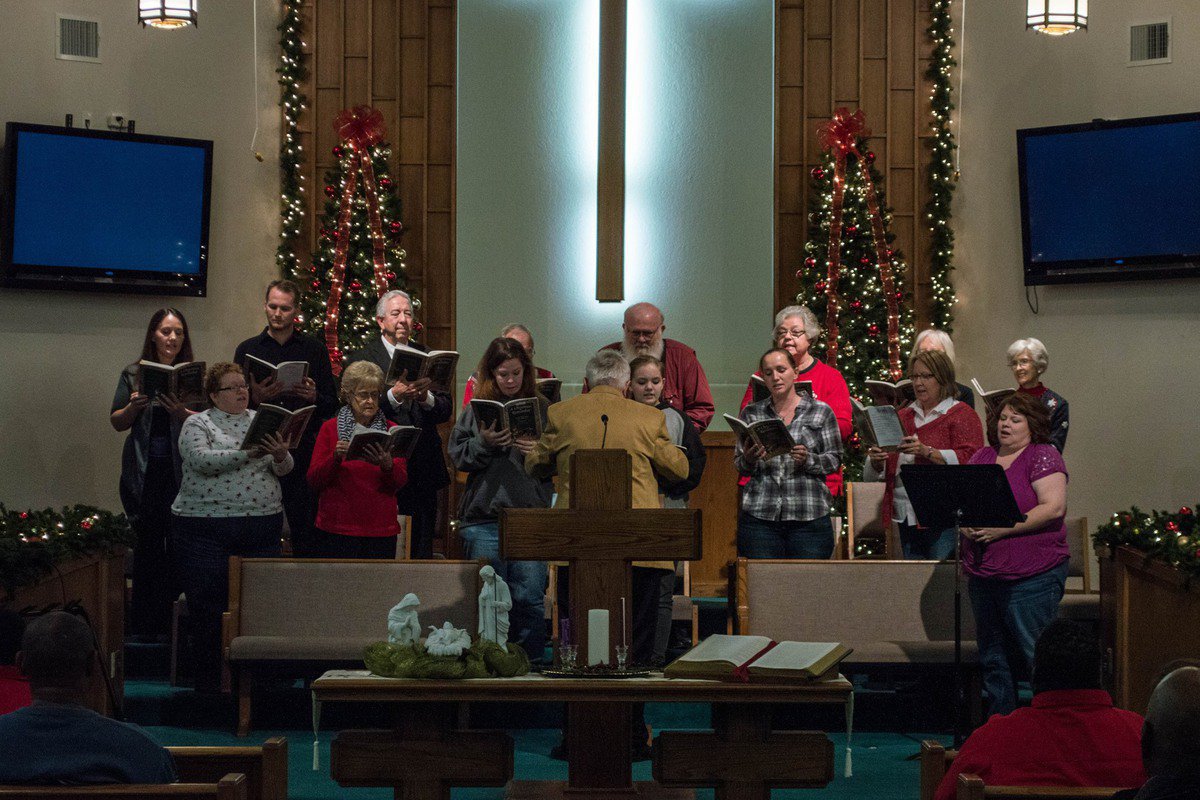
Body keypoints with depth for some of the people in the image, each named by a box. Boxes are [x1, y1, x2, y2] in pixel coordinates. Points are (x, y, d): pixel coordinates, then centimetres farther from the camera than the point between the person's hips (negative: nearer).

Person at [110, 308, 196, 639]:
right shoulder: (134, 373, 8)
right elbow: (117, 423, 9)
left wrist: (181, 412, -18)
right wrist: (133, 407, -10)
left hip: (180, 471, 0)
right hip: (144, 473, 0)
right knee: (149, 543, 0)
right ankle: (142, 627, 9)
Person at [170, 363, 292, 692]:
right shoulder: (198, 424, 2)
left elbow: (285, 468, 6)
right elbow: (201, 460, -16)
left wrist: (279, 455, -18)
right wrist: (249, 453, -23)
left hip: (263, 526, 4)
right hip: (207, 527, -3)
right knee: (209, 609, -2)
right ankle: (208, 684, 5)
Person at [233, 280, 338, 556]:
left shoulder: (314, 349, 10)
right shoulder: (247, 350, 11)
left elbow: (332, 404, 8)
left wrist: (313, 396, -13)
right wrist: (255, 398, -14)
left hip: (303, 452, 0)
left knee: (305, 532, -3)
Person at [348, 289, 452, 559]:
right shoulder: (362, 359, 1)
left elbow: (445, 411, 5)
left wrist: (426, 397, -16)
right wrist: (394, 396, -24)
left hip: (423, 470, 4)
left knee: (422, 550, 6)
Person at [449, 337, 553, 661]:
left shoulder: (543, 409, 8)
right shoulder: (476, 409, 8)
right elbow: (457, 455, 3)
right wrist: (483, 443, -13)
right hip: (484, 517, 1)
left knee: (530, 598, -2)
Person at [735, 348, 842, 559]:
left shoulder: (821, 412, 7)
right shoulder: (751, 414, 12)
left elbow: (835, 460, 5)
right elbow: (739, 466, 12)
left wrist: (808, 460, -13)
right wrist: (749, 460, -10)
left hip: (809, 517, -1)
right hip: (759, 516, 1)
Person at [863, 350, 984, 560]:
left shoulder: (962, 414, 2)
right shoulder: (903, 416, 19)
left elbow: (969, 459, -13)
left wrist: (927, 452, -24)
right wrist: (876, 461, -5)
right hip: (906, 516, 6)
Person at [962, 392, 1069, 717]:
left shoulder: (1044, 456, -4)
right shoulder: (982, 457, 15)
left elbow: (1054, 507, -15)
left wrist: (1003, 529, -18)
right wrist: (966, 525, -6)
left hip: (1032, 576, -7)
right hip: (983, 574, 7)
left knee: (1035, 654, -6)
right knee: (992, 658, 12)